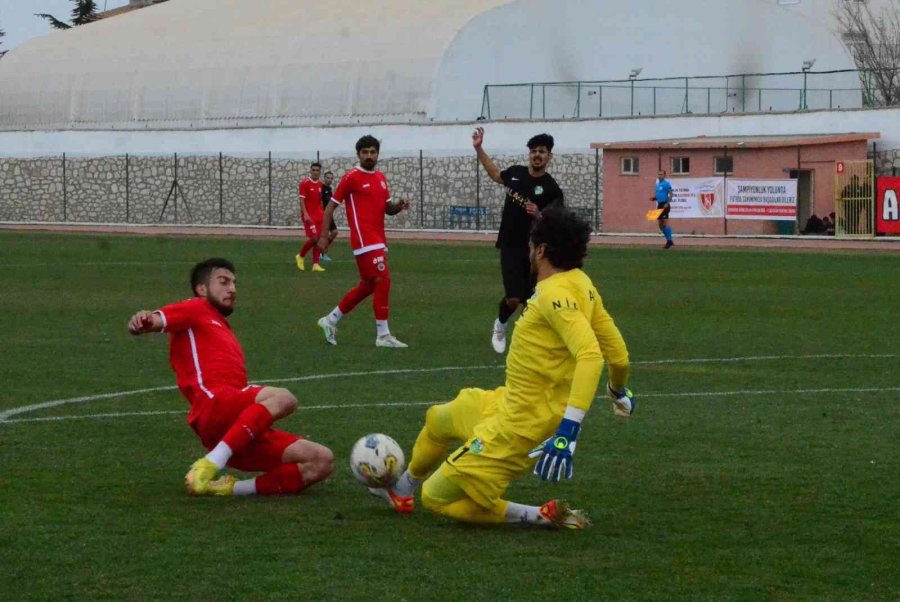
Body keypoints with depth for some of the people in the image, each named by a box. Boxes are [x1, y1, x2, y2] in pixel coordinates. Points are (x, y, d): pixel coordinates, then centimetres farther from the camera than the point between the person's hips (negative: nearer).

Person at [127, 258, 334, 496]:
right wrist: (142, 322, -29)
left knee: (322, 462, -2)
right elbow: (152, 322, -6)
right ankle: (208, 468, -36)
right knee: (282, 398, -35)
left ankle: (234, 488, -12)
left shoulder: (224, 329, 37)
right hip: (213, 406, -8)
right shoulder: (195, 310, 15)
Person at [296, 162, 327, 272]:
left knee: (318, 239, 2)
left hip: (318, 215, 6)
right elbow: (301, 200, -12)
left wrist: (323, 214, 14)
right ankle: (301, 256, 10)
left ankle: (315, 264, 4)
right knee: (313, 238, -13)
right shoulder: (305, 183, -8)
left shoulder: (320, 184, 10)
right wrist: (305, 214, -21)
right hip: (309, 216, -6)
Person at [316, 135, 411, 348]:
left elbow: (387, 208, 22)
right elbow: (331, 206, -4)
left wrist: (399, 205, -1)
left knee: (367, 286, 14)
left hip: (378, 241, 9)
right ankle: (383, 335, -9)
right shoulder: (352, 177, -6)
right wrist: (323, 235, -10)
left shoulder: (381, 178, 16)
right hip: (365, 241, -9)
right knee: (383, 281, -13)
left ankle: (330, 320, 27)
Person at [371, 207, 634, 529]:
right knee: (437, 418, 32)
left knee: (438, 498, 2)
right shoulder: (581, 283, -1)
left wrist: (567, 432, -44)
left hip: (517, 430, -10)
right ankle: (402, 491, 57)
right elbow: (618, 355, 4)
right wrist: (619, 390, 26)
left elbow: (590, 355, -39)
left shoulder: (555, 295, -27)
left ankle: (544, 515, 0)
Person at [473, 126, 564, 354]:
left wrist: (537, 215, -29)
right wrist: (479, 148, 23)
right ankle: (500, 325, 22)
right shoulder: (516, 173, 4)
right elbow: (495, 174, 26)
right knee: (513, 298, -9)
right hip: (510, 247, 1)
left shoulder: (552, 189, -8)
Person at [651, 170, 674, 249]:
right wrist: (653, 198, 3)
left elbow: (670, 194, -13)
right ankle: (669, 240, 17)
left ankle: (669, 241, -5)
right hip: (659, 205, 9)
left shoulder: (666, 183, -8)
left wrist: (667, 203, -23)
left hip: (665, 205, -9)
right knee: (660, 224, 9)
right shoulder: (657, 184, 17)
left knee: (665, 223, -10)